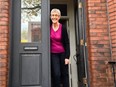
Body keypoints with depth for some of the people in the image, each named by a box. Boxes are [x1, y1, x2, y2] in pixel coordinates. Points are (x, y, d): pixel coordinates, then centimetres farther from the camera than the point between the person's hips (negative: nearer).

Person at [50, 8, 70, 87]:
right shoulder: (49, 27, -1)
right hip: (53, 54, 1)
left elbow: (67, 43, -6)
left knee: (64, 74, 7)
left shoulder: (63, 28, -7)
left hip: (62, 54, -1)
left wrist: (67, 57, -11)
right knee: (56, 74, -3)